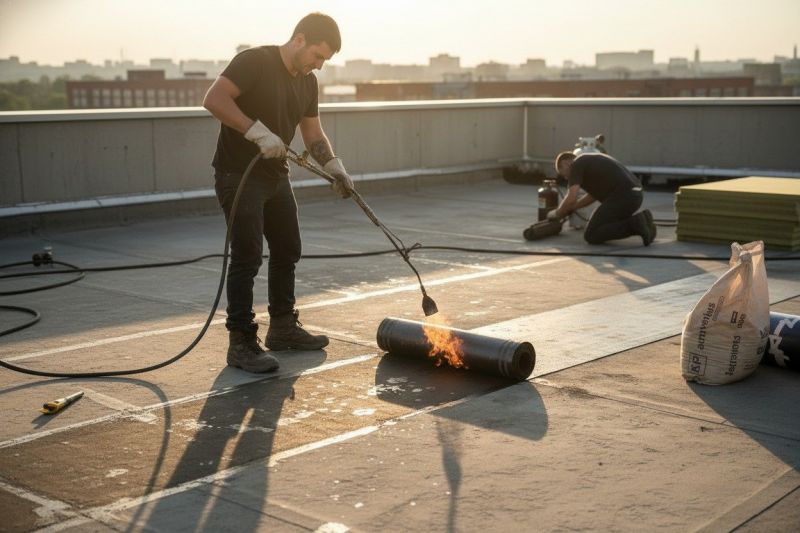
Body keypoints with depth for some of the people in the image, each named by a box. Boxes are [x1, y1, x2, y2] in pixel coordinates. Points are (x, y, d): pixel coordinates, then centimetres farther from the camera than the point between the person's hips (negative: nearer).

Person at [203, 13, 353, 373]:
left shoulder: (307, 82, 9)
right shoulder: (255, 61, -15)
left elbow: (313, 134, 15)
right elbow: (214, 99, -26)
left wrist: (335, 167, -1)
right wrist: (259, 132, -32)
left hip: (276, 177, 9)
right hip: (238, 175, -9)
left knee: (287, 250, 14)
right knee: (248, 256, -11)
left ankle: (283, 328, 28)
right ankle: (241, 343, -5)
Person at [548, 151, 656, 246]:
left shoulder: (576, 164, 0)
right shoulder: (591, 162, 28)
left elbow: (571, 199, -10)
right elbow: (593, 195, 37)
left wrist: (557, 213, 8)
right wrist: (570, 209, 36)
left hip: (622, 196, -9)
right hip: (633, 195, 9)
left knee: (591, 235, -4)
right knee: (603, 228, 25)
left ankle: (635, 224, -13)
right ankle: (638, 223, 6)